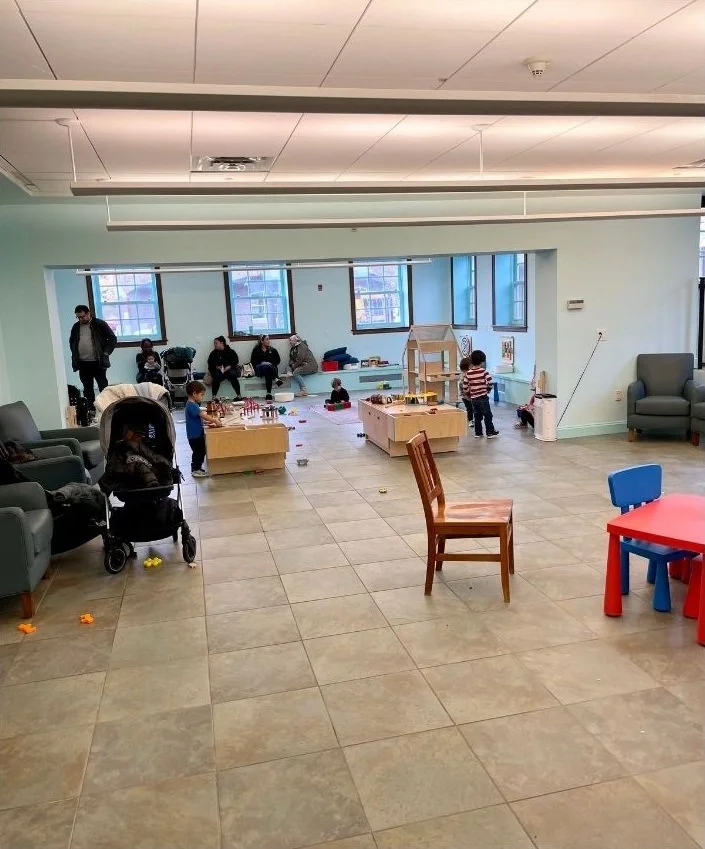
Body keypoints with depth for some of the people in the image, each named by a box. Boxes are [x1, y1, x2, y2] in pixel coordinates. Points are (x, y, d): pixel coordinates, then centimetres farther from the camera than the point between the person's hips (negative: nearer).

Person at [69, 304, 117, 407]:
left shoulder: (100, 324, -4)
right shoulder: (76, 327, 9)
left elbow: (113, 339, -2)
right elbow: (71, 342, 24)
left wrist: (106, 352, -8)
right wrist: (75, 355, 11)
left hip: (98, 363, -4)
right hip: (82, 364, 5)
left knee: (103, 388, -2)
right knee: (87, 389, 10)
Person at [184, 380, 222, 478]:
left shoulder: (193, 404, 11)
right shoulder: (191, 406, -22)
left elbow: (200, 417, 18)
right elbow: (203, 415, -29)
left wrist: (208, 421, 7)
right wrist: (215, 420, -28)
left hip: (198, 433, 10)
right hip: (195, 434, -10)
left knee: (201, 451, 18)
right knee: (198, 452, 0)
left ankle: (197, 468, 29)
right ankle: (195, 470, 10)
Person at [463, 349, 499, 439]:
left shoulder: (468, 373, 0)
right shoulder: (484, 371, -11)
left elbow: (465, 386, 1)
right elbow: (490, 383, -17)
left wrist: (467, 394, 16)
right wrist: (488, 389, 3)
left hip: (473, 398, 4)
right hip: (483, 397, -4)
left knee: (477, 416, 13)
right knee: (487, 415, 3)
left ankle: (478, 433, 16)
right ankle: (490, 432, 5)